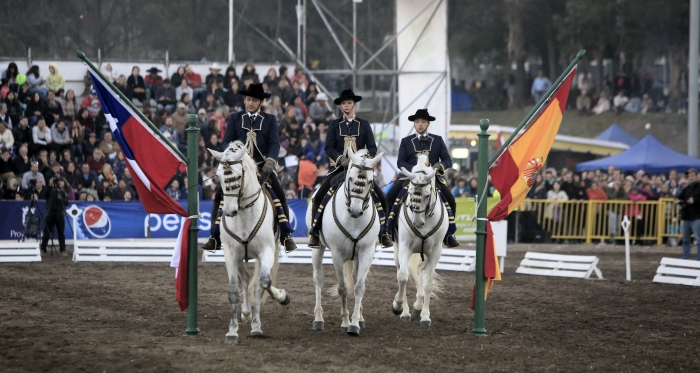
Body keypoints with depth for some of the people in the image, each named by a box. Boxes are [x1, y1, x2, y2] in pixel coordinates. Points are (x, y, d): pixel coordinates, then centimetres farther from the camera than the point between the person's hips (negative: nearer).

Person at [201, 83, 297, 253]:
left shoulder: (270, 120, 9)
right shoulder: (235, 118, 10)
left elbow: (274, 144, -1)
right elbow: (227, 142, 5)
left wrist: (270, 161, -20)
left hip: (262, 167, -1)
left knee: (279, 195, -16)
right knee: (220, 195, -13)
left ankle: (286, 236, -7)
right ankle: (215, 237, -7)